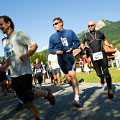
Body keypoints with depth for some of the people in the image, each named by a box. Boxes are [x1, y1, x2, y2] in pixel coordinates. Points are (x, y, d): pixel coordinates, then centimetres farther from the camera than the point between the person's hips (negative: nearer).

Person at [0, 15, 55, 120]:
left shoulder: (19, 34, -1)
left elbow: (34, 45, -6)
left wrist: (27, 55, -22)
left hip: (24, 72, -7)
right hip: (14, 75, 7)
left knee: (29, 96, -11)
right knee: (25, 100, 6)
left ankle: (46, 93, 17)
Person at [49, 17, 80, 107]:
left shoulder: (70, 32, 8)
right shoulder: (53, 37, 11)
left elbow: (77, 42, 11)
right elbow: (50, 49, 14)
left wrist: (72, 48, -7)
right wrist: (56, 51, -7)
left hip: (69, 55, -3)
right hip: (60, 58, 3)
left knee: (72, 75, -17)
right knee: (68, 78, 2)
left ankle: (77, 98, -19)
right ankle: (76, 88, 26)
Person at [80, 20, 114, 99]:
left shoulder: (100, 33, 12)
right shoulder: (86, 35, 8)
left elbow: (104, 40, 29)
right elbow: (82, 44, 16)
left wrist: (108, 45, 10)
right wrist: (83, 48, -7)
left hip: (102, 54, 0)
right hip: (94, 56, 0)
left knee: (106, 72, -10)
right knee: (99, 74, 0)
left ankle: (110, 89, -3)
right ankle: (102, 78, 39)